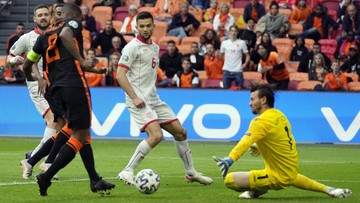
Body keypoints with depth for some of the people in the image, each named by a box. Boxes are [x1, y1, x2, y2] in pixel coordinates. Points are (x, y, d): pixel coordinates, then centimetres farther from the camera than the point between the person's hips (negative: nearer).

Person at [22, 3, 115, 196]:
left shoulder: (45, 35, 20)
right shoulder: (73, 24, 3)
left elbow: (27, 64, 21)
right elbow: (65, 35, -23)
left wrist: (30, 77, 43)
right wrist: (81, 61, -24)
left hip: (56, 90, 7)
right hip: (75, 85, -7)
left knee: (83, 134, 17)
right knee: (80, 136, -4)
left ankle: (95, 180, 16)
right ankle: (46, 177, -13)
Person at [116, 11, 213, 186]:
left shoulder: (155, 47, 16)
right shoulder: (133, 47, -10)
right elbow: (120, 74, -16)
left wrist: (151, 92, 17)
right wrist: (135, 98, -21)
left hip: (154, 99, 9)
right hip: (139, 101, -9)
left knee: (180, 132, 10)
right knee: (156, 135, -25)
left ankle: (191, 173, 25)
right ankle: (127, 172, -18)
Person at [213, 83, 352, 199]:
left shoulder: (262, 122, -21)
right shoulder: (279, 115, 5)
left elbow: (246, 142, -39)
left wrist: (230, 159, -52)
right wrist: (259, 147, 23)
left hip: (278, 177, -9)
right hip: (291, 171, 9)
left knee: (229, 180, -15)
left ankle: (258, 189, 6)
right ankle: (327, 189, 34)